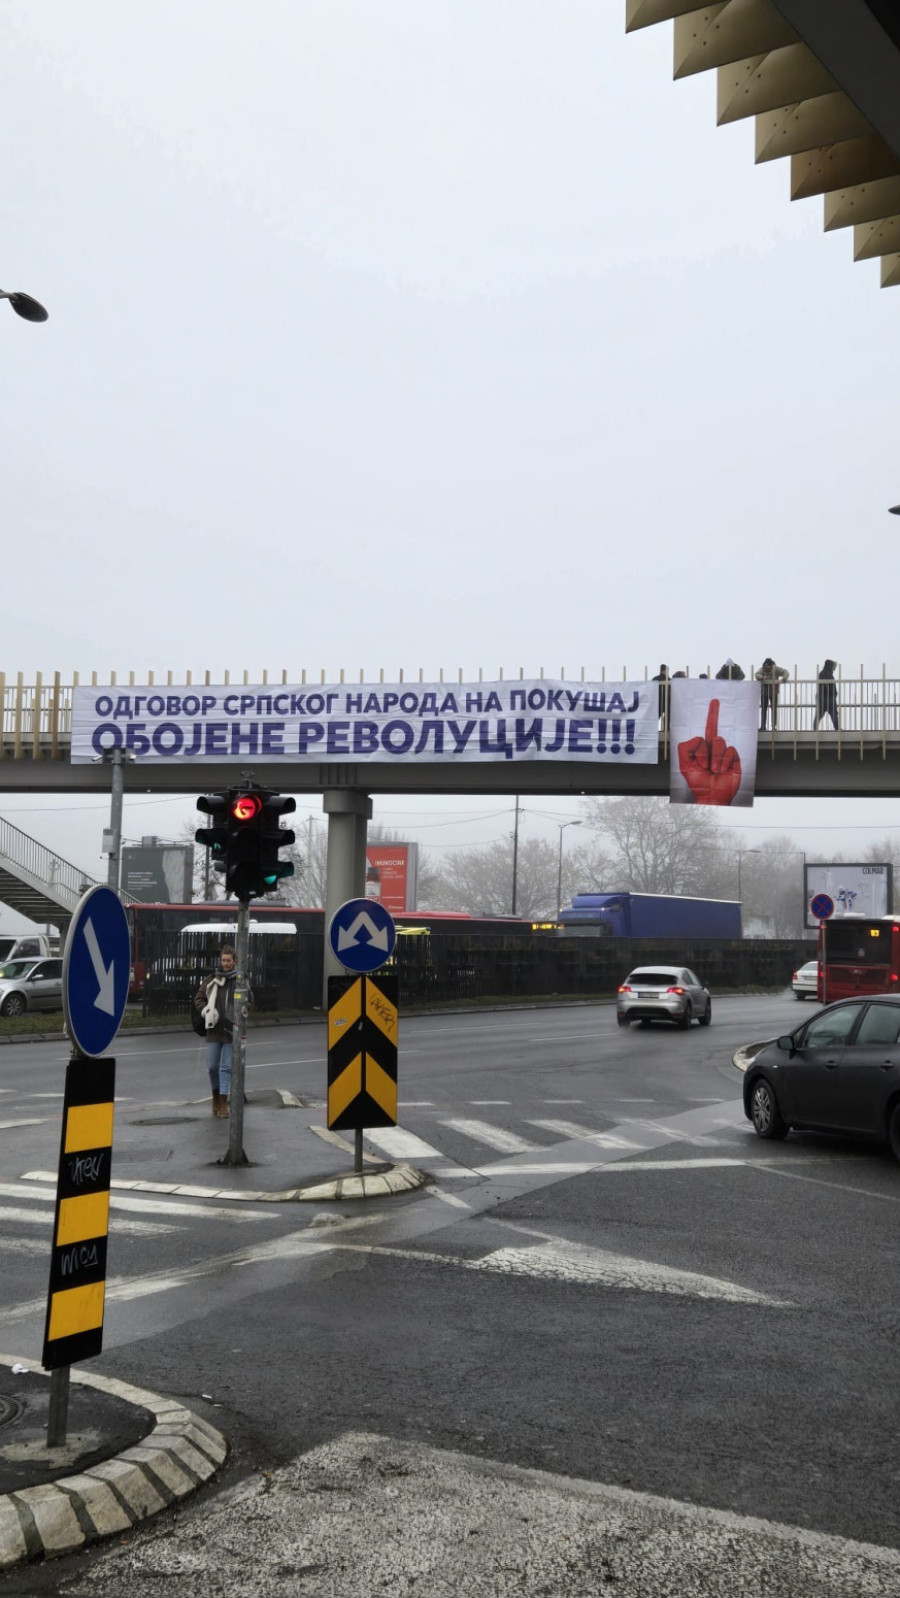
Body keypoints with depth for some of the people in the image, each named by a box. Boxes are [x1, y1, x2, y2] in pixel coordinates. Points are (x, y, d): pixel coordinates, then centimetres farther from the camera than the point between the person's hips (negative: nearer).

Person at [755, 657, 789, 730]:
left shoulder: (776, 669, -11)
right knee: (763, 709, -2)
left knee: (774, 709, 0)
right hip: (764, 693, 1)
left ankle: (774, 726, 7)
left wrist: (783, 679, -38)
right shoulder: (762, 669, -6)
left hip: (774, 693, -1)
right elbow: (757, 675, -23)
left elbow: (785, 672, -18)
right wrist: (762, 677, -45)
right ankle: (763, 726, 2)